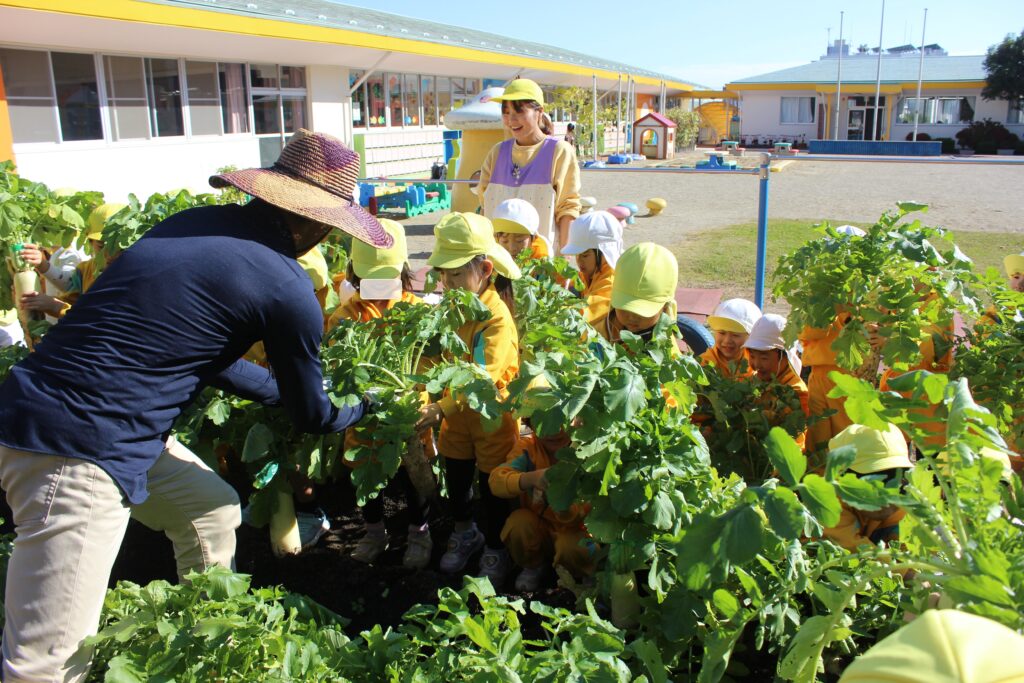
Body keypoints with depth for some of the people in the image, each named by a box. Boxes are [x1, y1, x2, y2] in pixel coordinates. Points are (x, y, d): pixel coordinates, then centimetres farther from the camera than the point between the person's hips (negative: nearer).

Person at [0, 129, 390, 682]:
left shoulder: (194, 222, 9)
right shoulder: (285, 288, -13)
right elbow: (311, 415, 2)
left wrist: (283, 390, 29)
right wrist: (365, 408, 23)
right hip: (83, 448, -10)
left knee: (213, 513, 23)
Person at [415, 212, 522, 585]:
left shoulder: (497, 317, -26)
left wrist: (441, 409, -46)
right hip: (457, 411, 6)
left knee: (491, 487, 10)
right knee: (455, 478, 19)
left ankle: (495, 548, 32)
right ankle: (465, 532, 45)